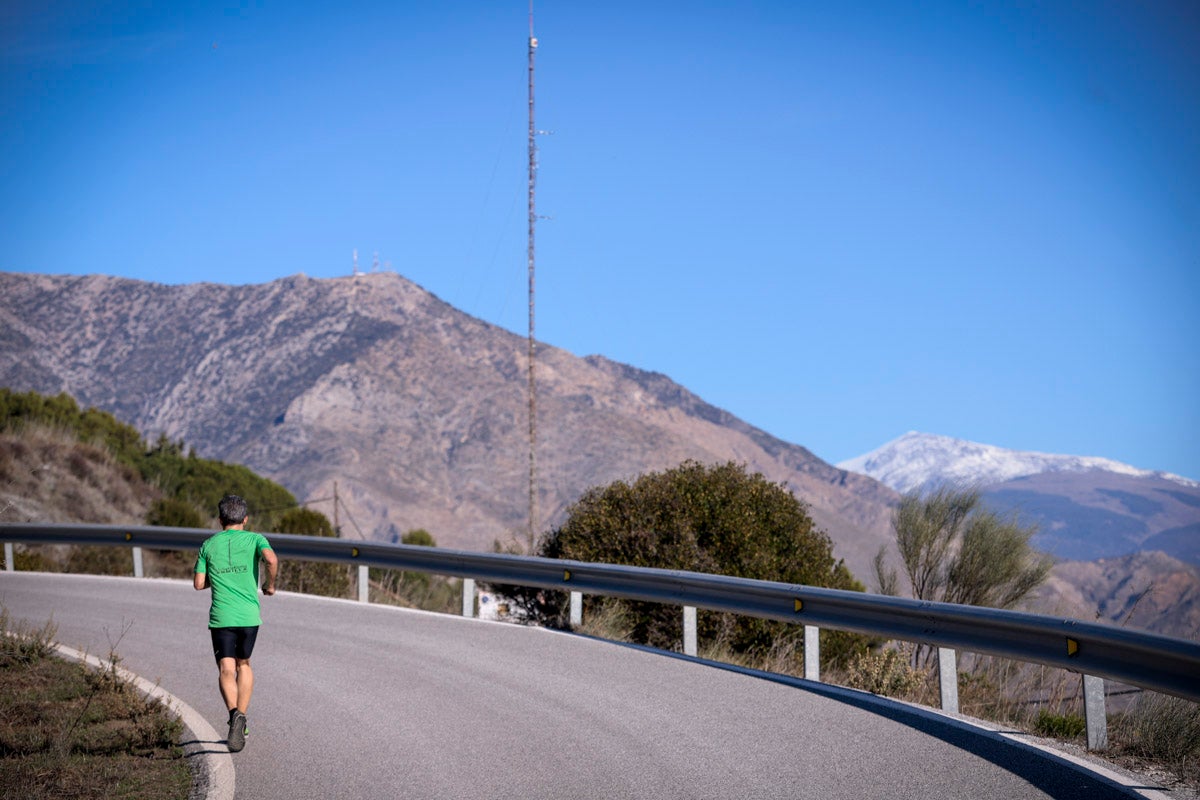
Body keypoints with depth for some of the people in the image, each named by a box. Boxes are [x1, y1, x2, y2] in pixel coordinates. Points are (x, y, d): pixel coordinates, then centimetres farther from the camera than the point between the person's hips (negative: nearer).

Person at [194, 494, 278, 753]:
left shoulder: (208, 544, 9)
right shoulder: (254, 539, 4)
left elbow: (198, 583, 7)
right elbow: (271, 559, -17)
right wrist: (270, 585, 0)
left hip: (221, 616, 0)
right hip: (249, 615, 1)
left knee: (226, 670, -4)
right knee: (244, 664, 20)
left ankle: (235, 714, -28)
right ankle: (241, 720, 16)